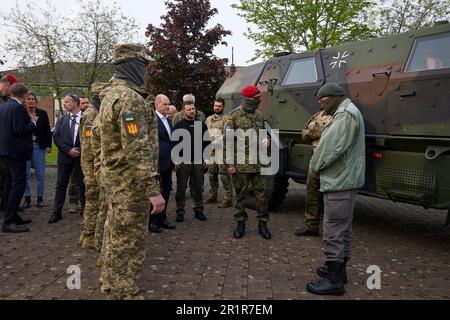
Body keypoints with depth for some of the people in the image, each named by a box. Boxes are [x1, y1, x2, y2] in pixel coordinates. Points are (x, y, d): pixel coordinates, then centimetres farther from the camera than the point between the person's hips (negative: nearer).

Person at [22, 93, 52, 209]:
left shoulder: (42, 113, 4)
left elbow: (47, 130, 5)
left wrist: (48, 145, 0)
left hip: (39, 146, 0)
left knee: (40, 174, 3)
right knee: (25, 173, 4)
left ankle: (40, 197, 15)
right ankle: (27, 198, 15)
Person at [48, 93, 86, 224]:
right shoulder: (62, 120, 7)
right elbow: (56, 136, 1)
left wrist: (80, 150, -13)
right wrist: (68, 150, -10)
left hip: (81, 156, -3)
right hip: (65, 155, 3)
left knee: (83, 184, 7)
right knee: (61, 184, 7)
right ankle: (57, 212, 14)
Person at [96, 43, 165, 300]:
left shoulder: (111, 94, 13)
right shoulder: (130, 98, -20)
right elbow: (137, 149, -26)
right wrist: (153, 189, -25)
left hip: (115, 178, 11)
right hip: (131, 182, -11)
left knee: (118, 235, 21)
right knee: (130, 241, 0)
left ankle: (112, 284, 36)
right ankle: (124, 293, 12)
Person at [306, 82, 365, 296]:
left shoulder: (345, 114, -16)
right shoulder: (347, 112, 18)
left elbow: (331, 147, -23)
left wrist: (315, 166, -7)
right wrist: (319, 166, 3)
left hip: (339, 182, -11)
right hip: (345, 180, 11)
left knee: (334, 230, -6)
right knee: (342, 228, 18)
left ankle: (334, 280, 0)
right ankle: (339, 269, 31)